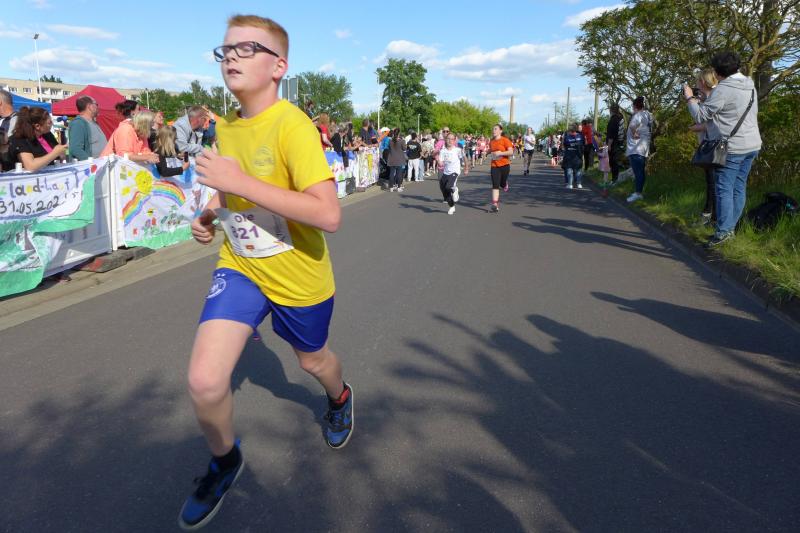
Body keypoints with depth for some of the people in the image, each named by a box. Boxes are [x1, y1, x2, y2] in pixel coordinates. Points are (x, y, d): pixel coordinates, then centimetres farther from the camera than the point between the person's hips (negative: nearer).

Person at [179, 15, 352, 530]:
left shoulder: (293, 126, -22)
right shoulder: (225, 127, 0)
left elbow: (330, 216, -33)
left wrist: (240, 182, -33)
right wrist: (210, 213, -1)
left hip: (300, 277, -4)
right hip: (240, 267, 4)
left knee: (313, 359, 20)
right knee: (204, 382, -12)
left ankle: (340, 397, 58)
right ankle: (225, 461, 20)